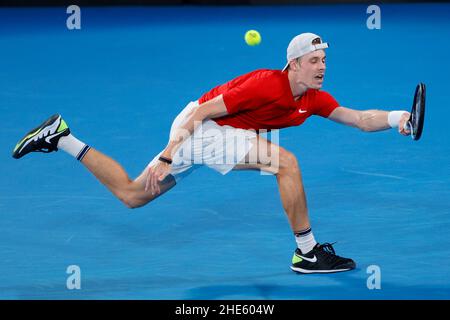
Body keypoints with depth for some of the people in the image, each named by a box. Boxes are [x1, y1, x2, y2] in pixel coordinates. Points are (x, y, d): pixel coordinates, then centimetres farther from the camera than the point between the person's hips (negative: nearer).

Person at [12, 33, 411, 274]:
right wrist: (168, 157, -23)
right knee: (286, 163, -21)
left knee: (131, 195, 15)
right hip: (196, 127, -9)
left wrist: (396, 117, -19)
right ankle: (307, 252, -15)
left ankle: (61, 137, 20)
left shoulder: (314, 99, -1)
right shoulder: (267, 85, -24)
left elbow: (361, 119, 0)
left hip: (214, 131, 9)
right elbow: (204, 110, -22)